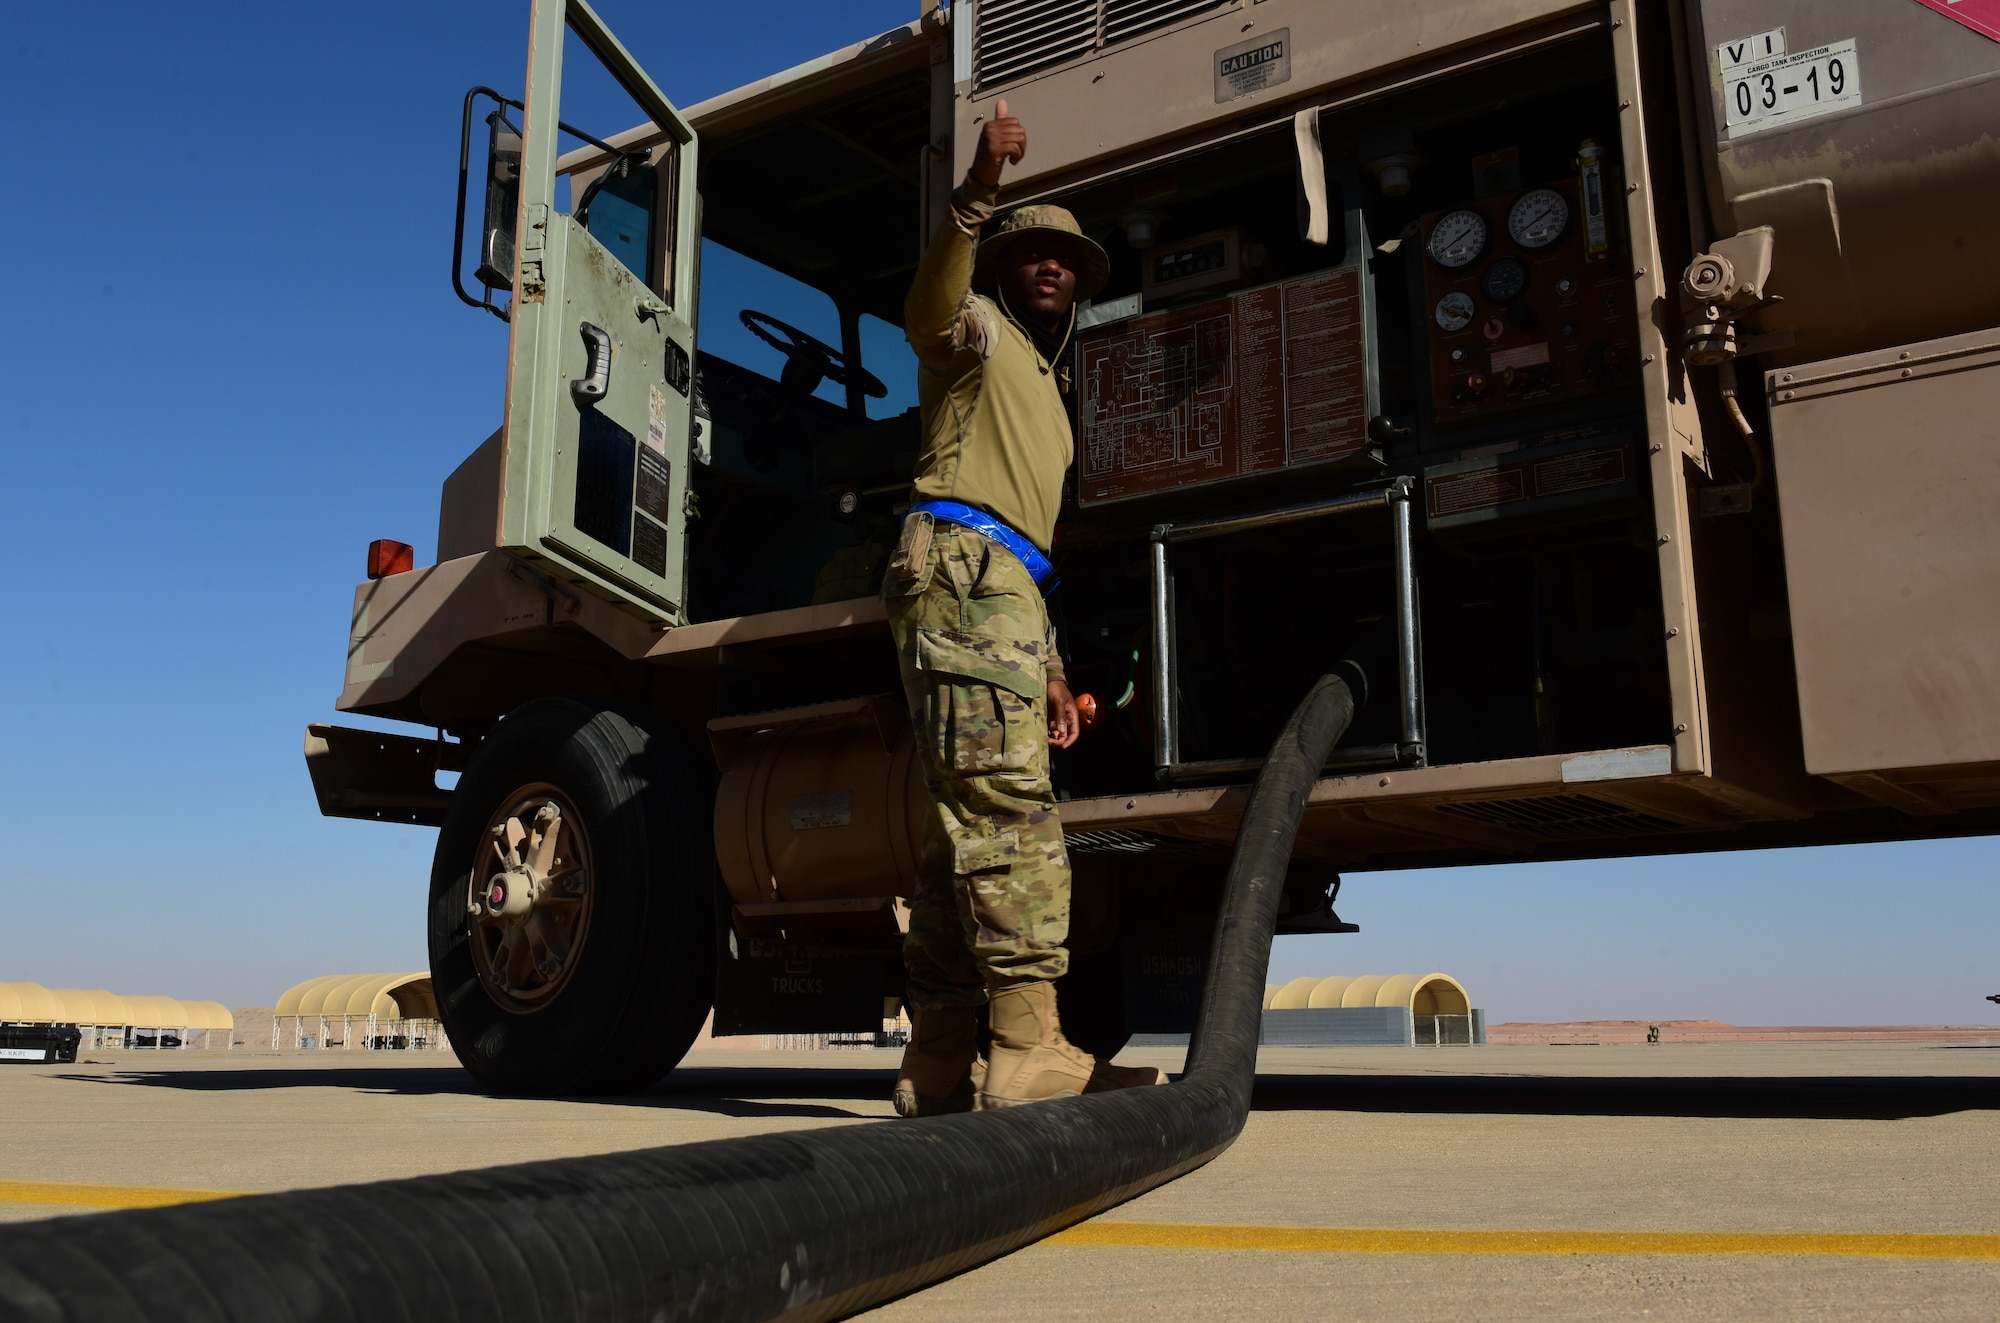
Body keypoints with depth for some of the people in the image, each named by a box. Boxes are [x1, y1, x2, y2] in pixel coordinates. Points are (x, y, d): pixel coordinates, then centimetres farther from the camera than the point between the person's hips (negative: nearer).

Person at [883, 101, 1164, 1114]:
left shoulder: (1044, 390, 36)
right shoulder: (980, 332, 11)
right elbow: (928, 313, -17)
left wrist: (1050, 667, 26)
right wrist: (976, 195, -32)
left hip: (999, 588, 10)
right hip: (958, 569, -9)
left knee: (966, 831, 3)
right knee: (1011, 811, -21)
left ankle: (938, 1066, 4)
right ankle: (1030, 1052, -27)